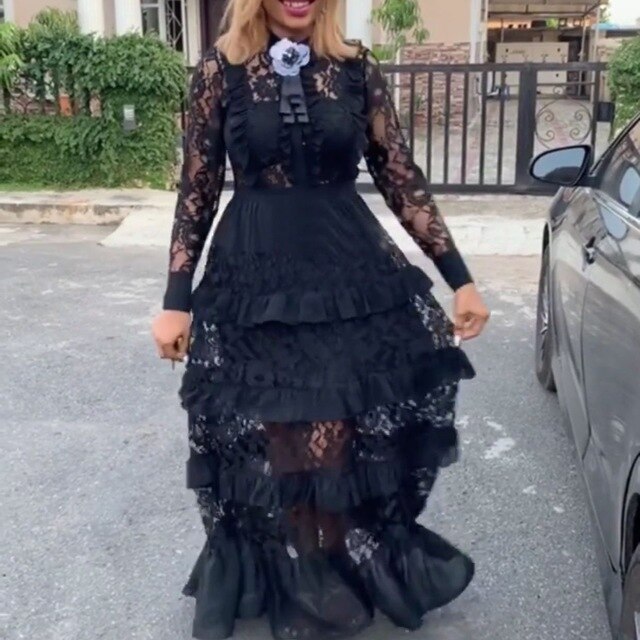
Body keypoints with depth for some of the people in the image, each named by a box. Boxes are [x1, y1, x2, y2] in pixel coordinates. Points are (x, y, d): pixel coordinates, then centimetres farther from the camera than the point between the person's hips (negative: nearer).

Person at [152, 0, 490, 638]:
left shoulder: (357, 67, 2)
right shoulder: (221, 68, -1)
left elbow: (402, 178, 4)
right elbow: (197, 188, 2)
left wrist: (459, 277, 1)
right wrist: (176, 299, 0)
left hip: (353, 275, 1)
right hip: (255, 279, -1)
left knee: (348, 435, 5)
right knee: (276, 441, 7)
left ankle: (349, 572, 31)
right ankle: (294, 584, 31)